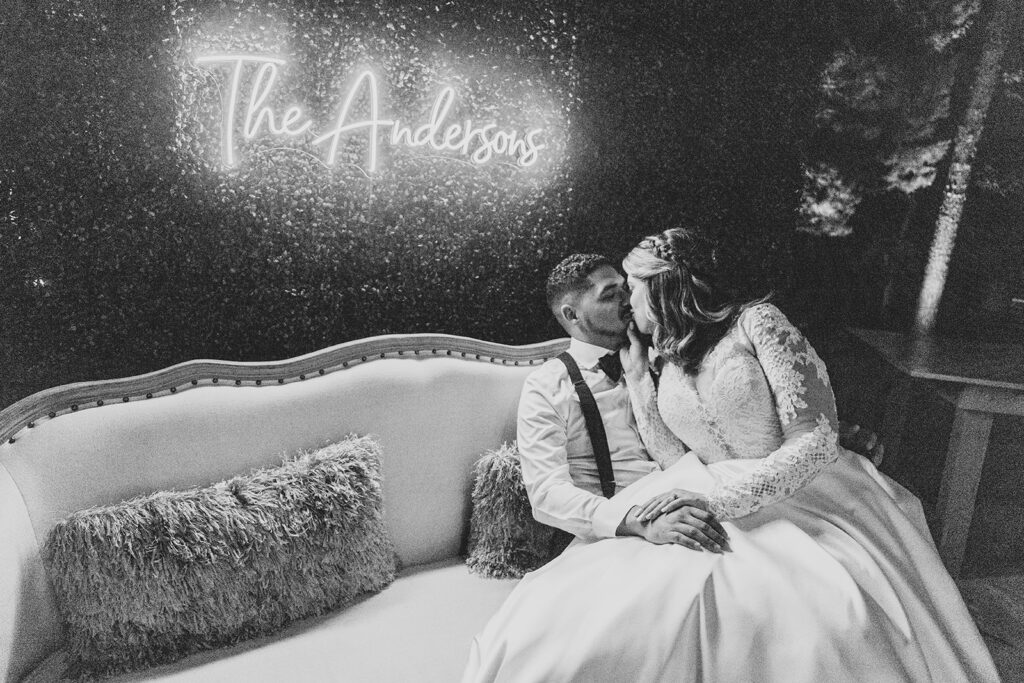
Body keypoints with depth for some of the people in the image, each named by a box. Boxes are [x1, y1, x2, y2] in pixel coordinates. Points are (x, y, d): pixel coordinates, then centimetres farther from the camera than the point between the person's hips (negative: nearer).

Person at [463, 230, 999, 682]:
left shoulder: (756, 323, -5)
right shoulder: (669, 363, 13)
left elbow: (816, 441, -12)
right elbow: (676, 461, 5)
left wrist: (720, 497, -21)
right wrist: (636, 376, 5)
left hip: (803, 497, -3)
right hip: (714, 512, 4)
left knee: (841, 628, -35)